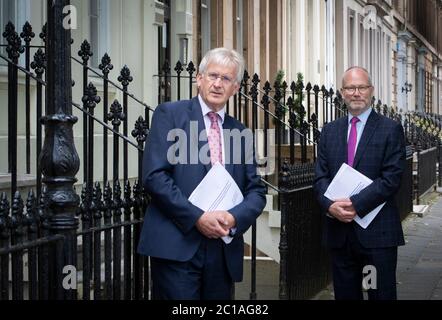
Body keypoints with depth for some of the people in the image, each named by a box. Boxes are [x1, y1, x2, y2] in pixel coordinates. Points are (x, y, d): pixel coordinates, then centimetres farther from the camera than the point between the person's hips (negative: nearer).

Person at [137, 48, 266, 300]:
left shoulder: (239, 132, 15)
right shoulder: (170, 115, 1)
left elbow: (256, 191, 12)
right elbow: (154, 175, -9)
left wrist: (234, 218, -9)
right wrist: (197, 217, -15)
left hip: (224, 250, 5)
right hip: (177, 247, -5)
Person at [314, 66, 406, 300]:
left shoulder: (391, 129, -1)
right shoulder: (330, 131, 12)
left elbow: (391, 178, -10)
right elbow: (321, 176, 6)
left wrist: (355, 204, -18)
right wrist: (330, 205, -13)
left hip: (377, 231, -4)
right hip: (338, 230, 4)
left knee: (381, 294, 1)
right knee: (345, 294, 11)